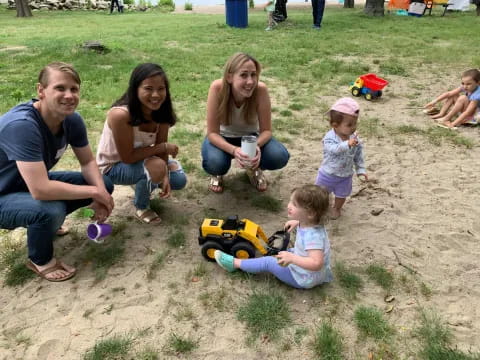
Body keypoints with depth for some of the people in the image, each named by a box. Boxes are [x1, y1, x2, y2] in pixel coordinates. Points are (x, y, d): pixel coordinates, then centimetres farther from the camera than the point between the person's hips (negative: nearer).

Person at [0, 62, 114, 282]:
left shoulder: (72, 120, -12)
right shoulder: (21, 125, -35)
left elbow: (88, 162, -2)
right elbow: (41, 190, -41)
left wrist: (101, 192, -22)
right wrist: (94, 192, -30)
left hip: (32, 183, 7)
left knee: (105, 185, 0)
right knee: (51, 210, -37)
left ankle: (47, 223, 17)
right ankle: (40, 261, -3)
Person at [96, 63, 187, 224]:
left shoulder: (161, 112, -16)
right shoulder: (120, 115, -36)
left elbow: (160, 148, -10)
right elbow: (128, 157, -30)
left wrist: (165, 176, -25)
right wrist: (164, 147, -27)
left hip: (139, 159, 6)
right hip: (112, 166, -6)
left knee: (179, 181, -2)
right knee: (157, 166, -33)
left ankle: (143, 185, 26)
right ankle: (141, 208, -4)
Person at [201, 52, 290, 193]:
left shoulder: (260, 89, -28)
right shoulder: (217, 88, -31)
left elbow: (266, 130, -19)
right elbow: (212, 133, -27)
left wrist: (256, 145, -41)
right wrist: (234, 150, -45)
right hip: (222, 138, -1)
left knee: (280, 157, -26)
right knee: (214, 163, -34)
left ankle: (254, 168, 11)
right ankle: (218, 173, 7)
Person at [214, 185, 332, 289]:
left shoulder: (312, 236, -37)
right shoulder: (313, 223, -10)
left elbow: (316, 263, -45)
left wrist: (292, 258, -51)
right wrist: (297, 222, 6)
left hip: (304, 280, -8)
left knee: (268, 262, -3)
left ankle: (235, 263, 11)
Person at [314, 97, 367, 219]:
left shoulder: (355, 139, -14)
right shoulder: (330, 137, -27)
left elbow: (358, 156, -2)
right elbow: (334, 149, -47)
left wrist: (361, 170, -4)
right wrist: (347, 144, -61)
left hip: (345, 176, 3)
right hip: (328, 174, -3)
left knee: (341, 195, 21)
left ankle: (336, 208, 50)